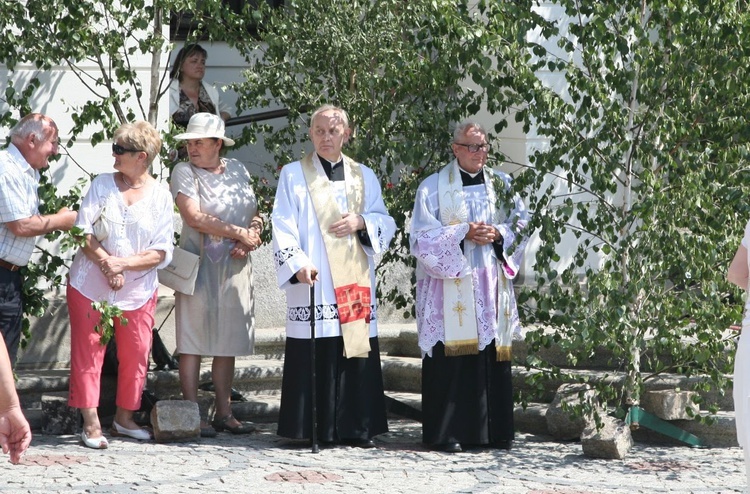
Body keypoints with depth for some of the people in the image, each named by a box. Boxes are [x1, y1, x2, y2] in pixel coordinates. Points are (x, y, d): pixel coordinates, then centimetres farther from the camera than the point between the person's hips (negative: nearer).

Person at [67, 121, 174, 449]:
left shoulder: (160, 196, 0)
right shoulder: (101, 185, 2)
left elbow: (161, 252, -4)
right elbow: (83, 232, -3)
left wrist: (123, 263, -17)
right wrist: (106, 263, -17)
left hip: (138, 290, 1)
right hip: (90, 284, 0)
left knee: (135, 354, 4)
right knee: (88, 351, -3)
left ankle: (124, 418, 19)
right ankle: (91, 424, 1)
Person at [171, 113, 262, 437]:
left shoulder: (238, 171, 12)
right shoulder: (185, 172, -2)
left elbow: (255, 215, 15)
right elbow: (194, 217, -14)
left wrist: (250, 239, -6)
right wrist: (239, 233, -12)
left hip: (236, 267, 4)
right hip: (199, 265, -4)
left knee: (228, 342, 7)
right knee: (193, 340, -6)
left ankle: (224, 413, 11)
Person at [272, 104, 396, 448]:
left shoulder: (364, 177, 16)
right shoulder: (294, 175, 7)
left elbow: (386, 223, 15)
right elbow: (283, 226, -2)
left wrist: (361, 222, -7)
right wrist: (297, 262, -17)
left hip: (354, 282, 3)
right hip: (311, 282, -3)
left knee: (356, 351, 0)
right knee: (312, 355, -7)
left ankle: (355, 429, 5)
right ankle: (309, 429, -2)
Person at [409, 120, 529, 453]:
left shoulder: (501, 185, 13)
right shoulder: (434, 187, 1)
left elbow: (521, 223, 12)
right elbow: (422, 236, -5)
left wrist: (498, 234, -8)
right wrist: (464, 234, -16)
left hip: (492, 286, 4)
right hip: (449, 287, -4)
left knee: (493, 356, 3)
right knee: (450, 358, -7)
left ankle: (494, 430, 8)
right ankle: (446, 432, -3)